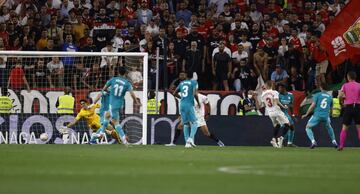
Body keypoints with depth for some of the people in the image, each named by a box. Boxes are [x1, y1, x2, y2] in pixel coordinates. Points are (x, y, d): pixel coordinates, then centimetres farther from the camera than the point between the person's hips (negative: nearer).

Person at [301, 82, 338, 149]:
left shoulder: (317, 95, -1)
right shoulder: (330, 97, 11)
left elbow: (312, 106, -7)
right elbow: (330, 108, 17)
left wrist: (306, 114, -1)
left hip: (317, 115, -4)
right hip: (326, 116, 4)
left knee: (308, 127, 10)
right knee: (329, 127, 32)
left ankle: (313, 141, -10)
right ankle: (334, 141, 25)